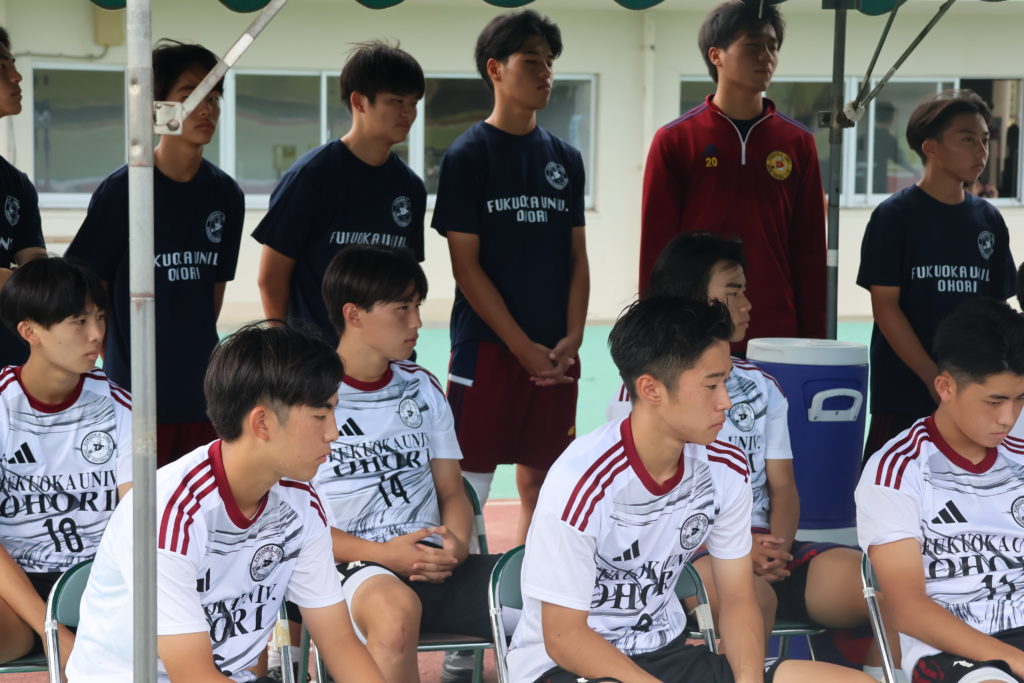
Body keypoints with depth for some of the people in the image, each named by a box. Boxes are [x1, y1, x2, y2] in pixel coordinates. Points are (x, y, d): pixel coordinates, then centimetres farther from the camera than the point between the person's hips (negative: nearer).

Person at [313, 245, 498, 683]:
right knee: (396, 608, -40)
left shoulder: (421, 388, 17)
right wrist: (381, 553, -14)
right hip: (352, 568, -5)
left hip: (433, 566, 5)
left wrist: (457, 544, -4)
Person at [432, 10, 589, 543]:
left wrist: (571, 339, -2)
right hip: (487, 346, -5)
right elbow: (466, 265, -7)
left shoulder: (565, 159, 11)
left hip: (555, 353, 5)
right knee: (468, 485, -5)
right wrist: (523, 346, -12)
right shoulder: (468, 156, -3)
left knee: (540, 480, 9)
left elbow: (577, 258, 12)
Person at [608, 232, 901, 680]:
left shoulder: (761, 386, 20)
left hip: (765, 547, 5)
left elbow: (782, 485, 14)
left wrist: (779, 546, -10)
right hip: (687, 553, -5)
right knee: (752, 595, -39)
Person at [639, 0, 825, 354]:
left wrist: (814, 338, 4)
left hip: (777, 338, 2)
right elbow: (656, 248, 0)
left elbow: (809, 249, 7)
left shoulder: (798, 143, 6)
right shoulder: (674, 141, 0)